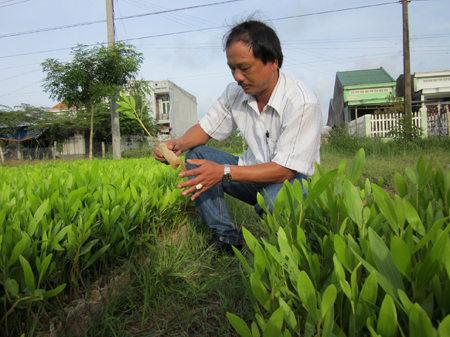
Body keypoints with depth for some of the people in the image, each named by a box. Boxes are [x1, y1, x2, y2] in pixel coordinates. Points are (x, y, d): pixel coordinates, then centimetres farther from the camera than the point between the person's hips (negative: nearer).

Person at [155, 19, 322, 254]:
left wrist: (224, 172, -35)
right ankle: (225, 236, -8)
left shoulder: (303, 104, -25)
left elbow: (284, 170, -28)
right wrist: (179, 144, -19)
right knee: (196, 154, -10)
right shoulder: (236, 92, -5)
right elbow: (206, 127, 4)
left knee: (277, 198, -40)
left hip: (291, 178, -5)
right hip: (253, 172, 6)